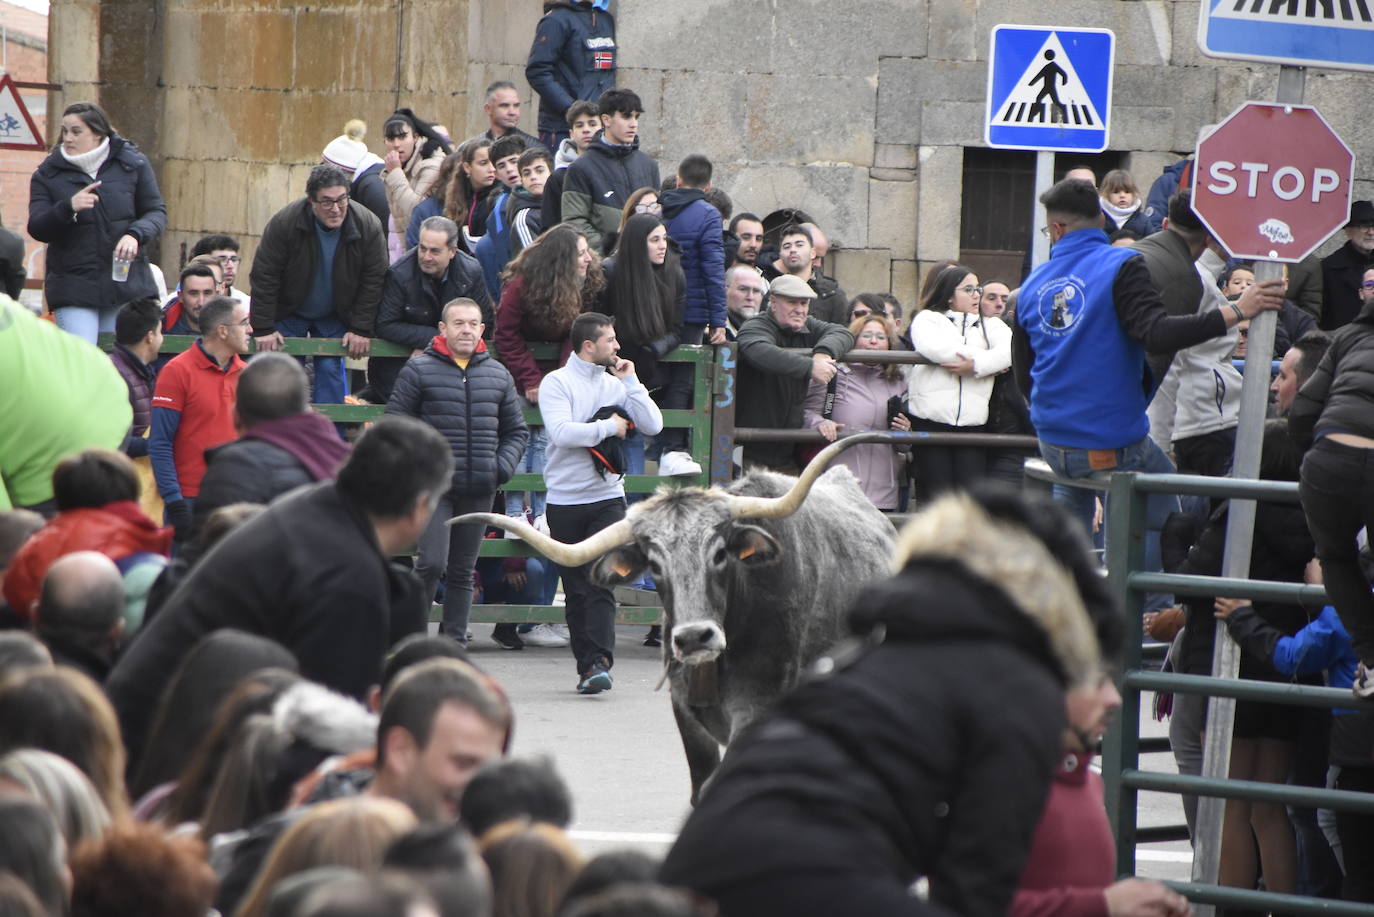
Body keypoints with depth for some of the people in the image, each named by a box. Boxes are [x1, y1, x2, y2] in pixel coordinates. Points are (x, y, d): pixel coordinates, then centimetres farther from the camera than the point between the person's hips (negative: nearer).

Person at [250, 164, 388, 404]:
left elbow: (373, 281, -10)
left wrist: (361, 329, -11)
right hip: (289, 312, -1)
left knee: (330, 369, -5)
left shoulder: (368, 226, -21)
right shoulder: (284, 222, -27)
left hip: (336, 317, 1)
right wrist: (263, 329, -19)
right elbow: (264, 276, -20)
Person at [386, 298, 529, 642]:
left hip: (479, 491, 4)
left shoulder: (498, 374, 12)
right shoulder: (420, 369, -1)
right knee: (432, 562, -16)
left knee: (463, 571, 8)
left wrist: (503, 466, 4)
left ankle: (455, 639, 14)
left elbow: (517, 430, 20)